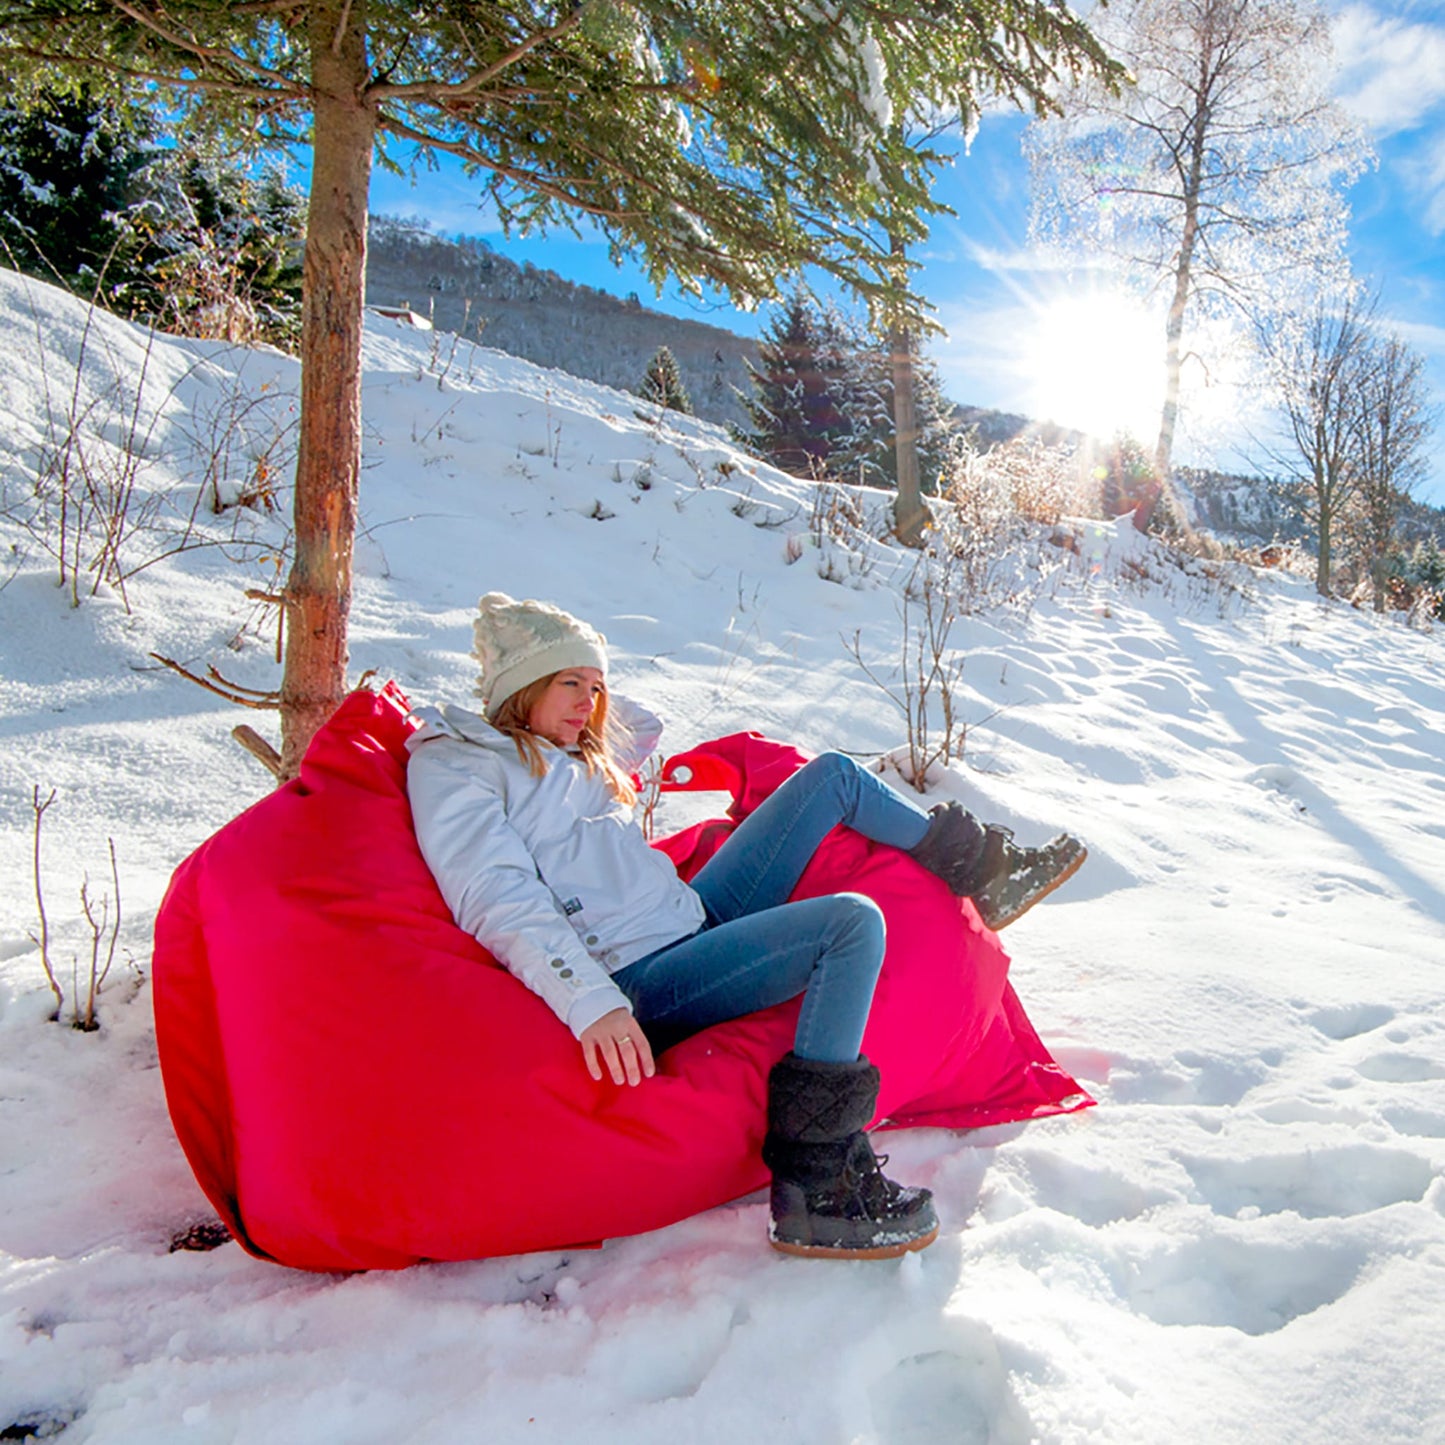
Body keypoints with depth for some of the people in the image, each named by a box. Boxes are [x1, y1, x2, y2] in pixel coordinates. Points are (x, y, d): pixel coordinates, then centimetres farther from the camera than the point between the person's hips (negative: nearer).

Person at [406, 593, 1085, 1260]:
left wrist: (577, 683, 25)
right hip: (638, 985, -9)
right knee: (852, 922, -26)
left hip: (694, 915, 9)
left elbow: (643, 728, 40)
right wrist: (592, 1003, -30)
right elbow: (498, 903, -18)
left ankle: (976, 866, 23)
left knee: (833, 774, 7)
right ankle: (810, 1189, -22)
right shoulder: (449, 761, -5)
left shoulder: (575, 758, 21)